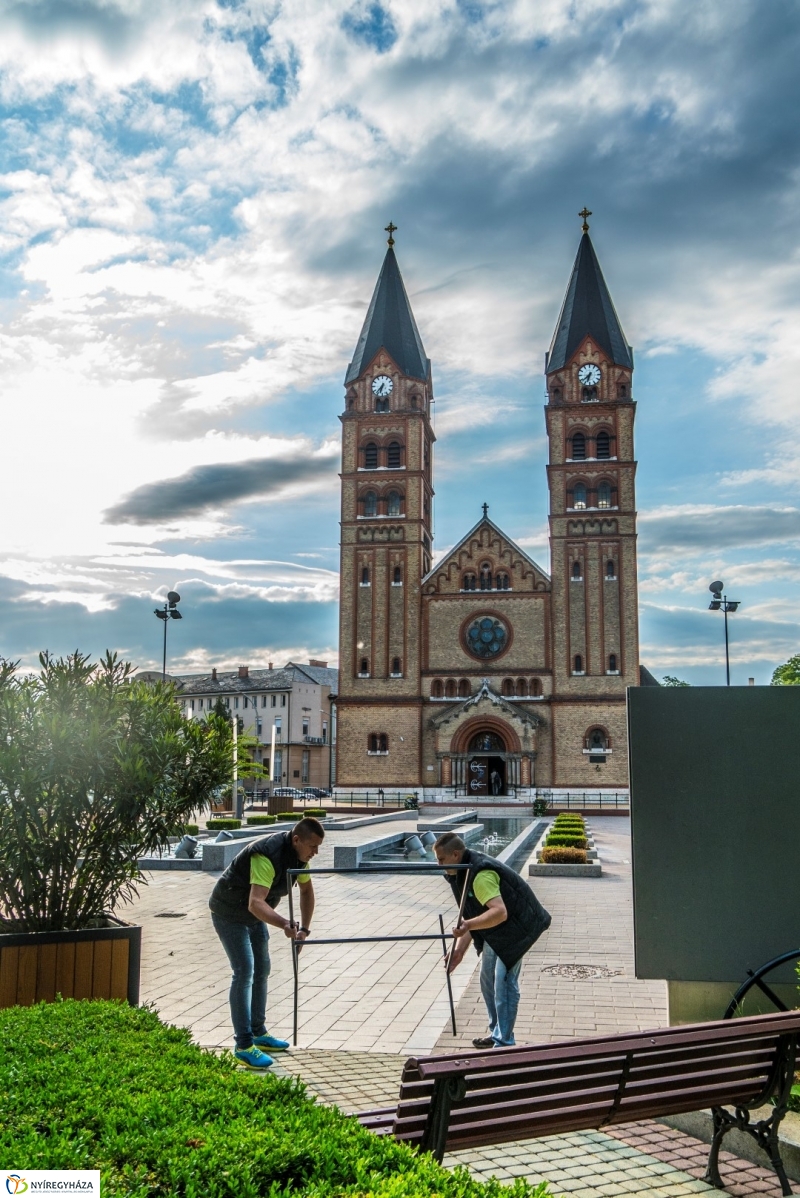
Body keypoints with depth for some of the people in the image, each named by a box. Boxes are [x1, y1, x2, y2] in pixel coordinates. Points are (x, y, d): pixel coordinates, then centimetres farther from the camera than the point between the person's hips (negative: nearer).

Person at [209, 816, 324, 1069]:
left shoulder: (298, 853, -9)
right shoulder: (268, 856, -36)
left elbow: (306, 890, 7)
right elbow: (255, 903, -47)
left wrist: (304, 928, 0)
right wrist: (284, 925, -60)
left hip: (254, 914, 9)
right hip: (229, 912, -9)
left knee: (261, 970, 13)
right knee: (244, 972, -15)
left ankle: (258, 1033, 26)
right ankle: (244, 1046, -11)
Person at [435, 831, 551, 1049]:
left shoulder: (481, 874, -30)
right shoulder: (461, 874, 1)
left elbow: (500, 913, -41)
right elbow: (470, 917, 6)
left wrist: (468, 926, -51)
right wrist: (460, 951, -1)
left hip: (516, 927, -10)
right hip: (495, 933, 10)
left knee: (504, 982, -10)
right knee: (488, 980, 17)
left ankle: (504, 1043, -1)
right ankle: (496, 1032, 31)